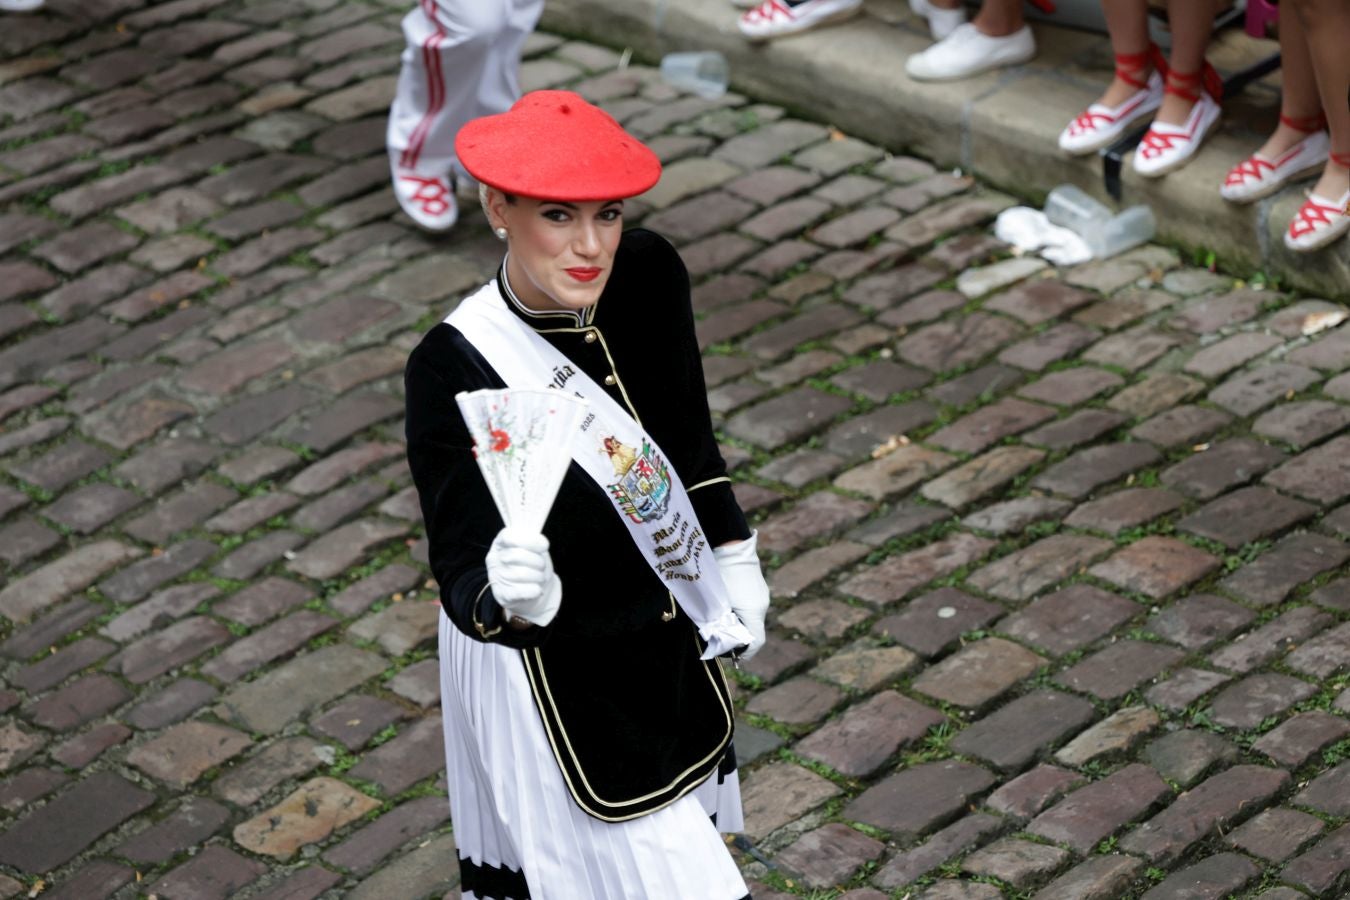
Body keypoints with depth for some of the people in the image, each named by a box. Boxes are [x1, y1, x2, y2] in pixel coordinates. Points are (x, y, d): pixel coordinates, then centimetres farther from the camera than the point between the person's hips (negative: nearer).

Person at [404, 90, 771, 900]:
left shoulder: (649, 274, -13)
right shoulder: (453, 369, -29)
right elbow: (464, 580, -30)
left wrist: (734, 556, 14)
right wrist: (507, 598, -52)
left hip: (669, 644, 6)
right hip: (559, 674, -6)